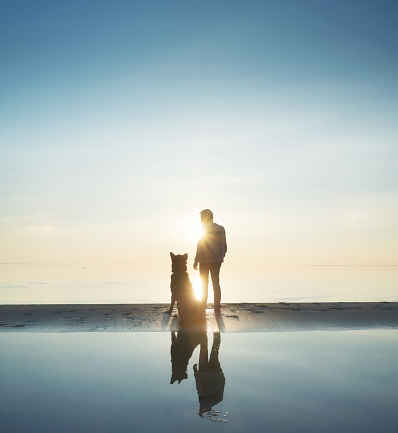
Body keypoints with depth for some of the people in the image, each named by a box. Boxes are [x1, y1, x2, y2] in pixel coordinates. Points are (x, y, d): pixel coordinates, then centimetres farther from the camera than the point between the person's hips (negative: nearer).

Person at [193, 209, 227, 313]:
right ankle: (217, 307, 7)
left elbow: (200, 246, -14)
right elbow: (224, 246, 9)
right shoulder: (221, 229, 6)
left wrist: (196, 260, -9)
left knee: (204, 283, 7)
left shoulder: (205, 229, -11)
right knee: (216, 283, 9)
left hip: (205, 260, -5)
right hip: (217, 260, 5)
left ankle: (203, 306, 11)